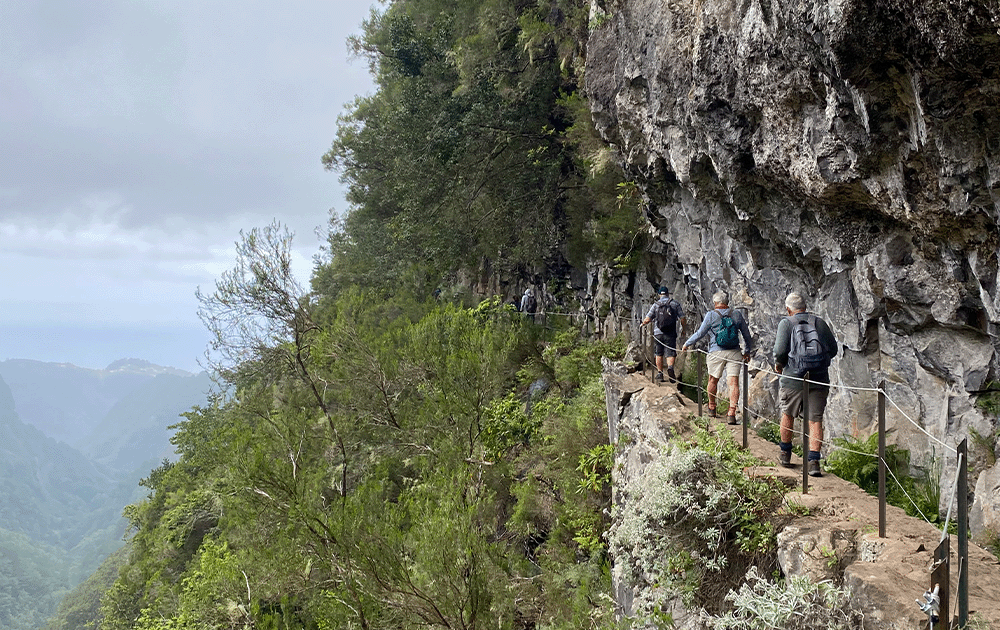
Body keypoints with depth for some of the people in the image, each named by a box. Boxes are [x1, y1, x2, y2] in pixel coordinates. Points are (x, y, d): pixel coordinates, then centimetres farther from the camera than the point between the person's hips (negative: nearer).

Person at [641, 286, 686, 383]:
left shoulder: (655, 304, 4)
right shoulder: (675, 303, 2)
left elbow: (647, 319, -1)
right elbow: (683, 319, -2)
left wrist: (642, 324, 20)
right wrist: (683, 328, 16)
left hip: (658, 333, 1)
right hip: (670, 334, -1)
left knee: (659, 354, 14)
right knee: (671, 353, -2)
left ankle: (660, 374, 17)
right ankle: (670, 367, -29)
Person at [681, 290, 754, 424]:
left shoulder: (711, 315, -3)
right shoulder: (737, 314, 6)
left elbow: (700, 333, 1)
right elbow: (747, 335, 13)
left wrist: (687, 344, 15)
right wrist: (748, 351, 27)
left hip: (716, 353, -2)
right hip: (734, 353, 2)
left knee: (713, 380, 16)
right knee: (733, 382, -2)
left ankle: (712, 409, 31)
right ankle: (732, 413, -11)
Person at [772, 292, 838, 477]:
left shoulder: (786, 323, -1)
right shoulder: (819, 322, 9)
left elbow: (780, 351, -11)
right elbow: (833, 349, 7)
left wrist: (779, 364, 8)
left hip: (793, 378, -2)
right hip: (819, 378, 2)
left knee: (788, 414, 18)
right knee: (815, 420, 4)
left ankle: (785, 454, 31)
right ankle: (814, 461, -6)